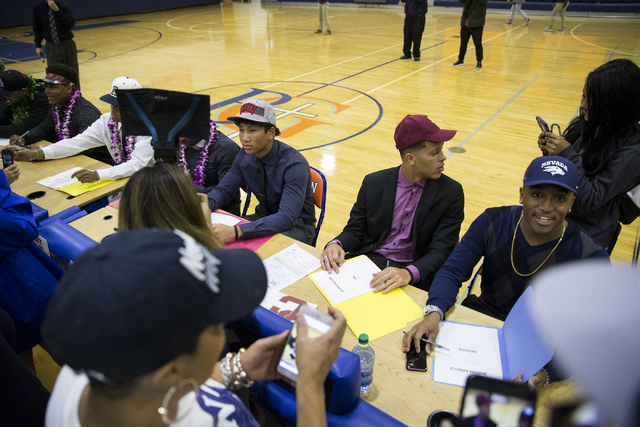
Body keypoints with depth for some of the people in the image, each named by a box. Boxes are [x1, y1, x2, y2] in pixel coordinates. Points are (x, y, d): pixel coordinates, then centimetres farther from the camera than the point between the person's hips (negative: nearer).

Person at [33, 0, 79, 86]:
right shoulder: (38, 7, 0)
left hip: (67, 45, -1)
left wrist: (57, 10, -26)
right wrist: (38, 46, 7)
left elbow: (71, 24, -20)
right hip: (51, 46, 1)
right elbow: (37, 27, 9)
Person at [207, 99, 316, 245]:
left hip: (296, 225, -6)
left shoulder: (294, 164, -28)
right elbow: (223, 190, 1)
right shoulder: (245, 156, -7)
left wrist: (236, 231, -50)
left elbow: (287, 218, -38)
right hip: (264, 217, 7)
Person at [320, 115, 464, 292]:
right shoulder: (374, 183, 3)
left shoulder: (451, 192, -4)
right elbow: (355, 230, 8)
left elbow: (440, 250, -9)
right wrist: (336, 244, -17)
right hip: (368, 260, 3)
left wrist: (409, 273, -29)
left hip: (414, 275, -2)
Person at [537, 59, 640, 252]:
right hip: (563, 216, 7)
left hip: (588, 234, -7)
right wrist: (552, 150, -8)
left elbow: (590, 201, -23)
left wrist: (567, 153, -27)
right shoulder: (595, 128, -1)